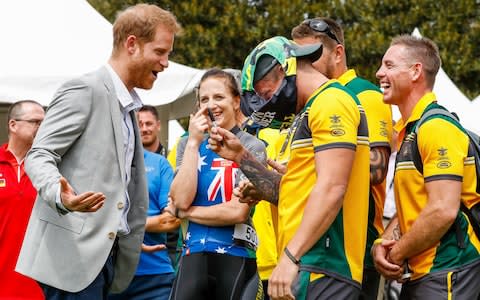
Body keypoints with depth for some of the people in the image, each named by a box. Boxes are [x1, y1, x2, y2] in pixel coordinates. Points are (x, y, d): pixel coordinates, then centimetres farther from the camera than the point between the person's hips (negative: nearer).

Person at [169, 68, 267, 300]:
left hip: (236, 258, -3)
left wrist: (187, 212, -3)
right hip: (193, 257, 3)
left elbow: (238, 212, -11)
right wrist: (194, 142, -5)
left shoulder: (252, 147, -2)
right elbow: (180, 200, -4)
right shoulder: (188, 144, 11)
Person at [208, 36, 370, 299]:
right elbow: (290, 193, 25)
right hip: (308, 266, 10)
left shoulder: (331, 103, -8)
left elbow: (331, 188, -18)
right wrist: (241, 157, 17)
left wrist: (290, 257, -21)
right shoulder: (316, 108, 24)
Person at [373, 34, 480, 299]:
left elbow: (443, 211, -23)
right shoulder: (406, 131, 16)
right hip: (416, 274, 10)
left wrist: (397, 255, -12)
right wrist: (383, 242, 2)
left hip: (447, 273, -10)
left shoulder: (437, 127, -14)